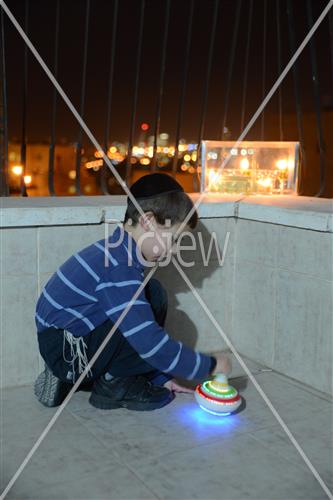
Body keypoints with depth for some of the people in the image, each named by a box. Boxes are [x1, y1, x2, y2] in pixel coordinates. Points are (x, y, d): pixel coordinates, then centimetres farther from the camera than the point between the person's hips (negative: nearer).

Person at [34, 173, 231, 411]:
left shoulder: (118, 251, 5)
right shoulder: (118, 268, -26)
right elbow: (152, 344, -30)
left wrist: (160, 376, 13)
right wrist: (210, 365, -17)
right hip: (65, 351, -10)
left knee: (154, 294, 5)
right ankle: (114, 385, 2)